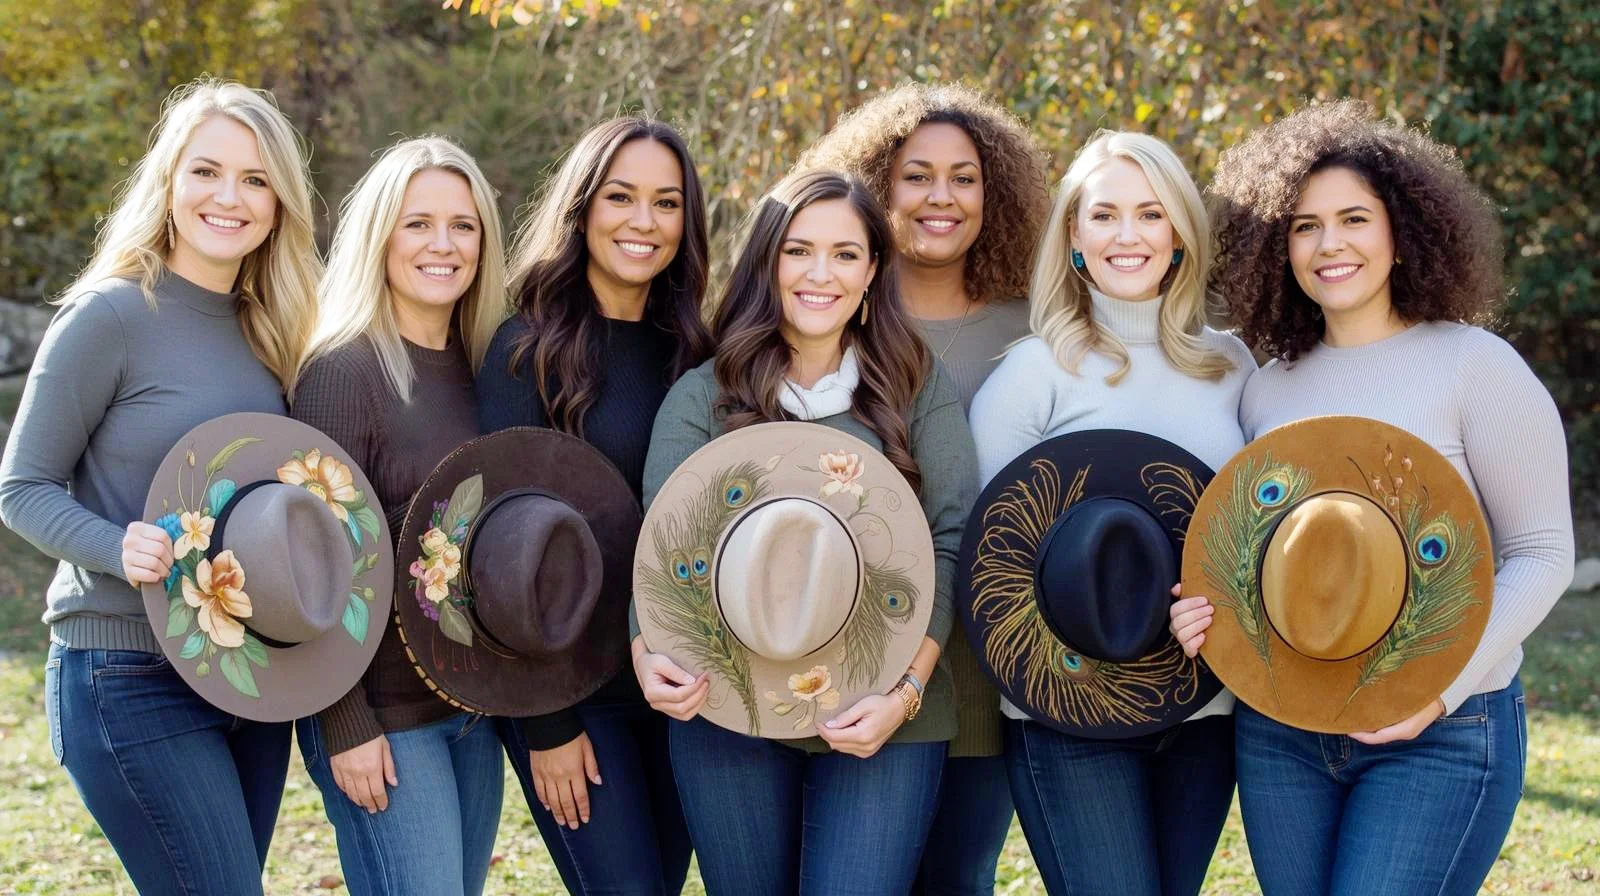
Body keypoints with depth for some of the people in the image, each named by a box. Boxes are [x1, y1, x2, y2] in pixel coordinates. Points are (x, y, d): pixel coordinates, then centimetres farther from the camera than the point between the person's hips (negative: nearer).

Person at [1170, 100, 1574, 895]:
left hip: (1442, 733, -5)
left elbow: (1540, 554, -7)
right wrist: (1202, 614, -6)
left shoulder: (1474, 365, -6)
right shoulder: (1267, 388, 8)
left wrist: (1444, 687, -17)